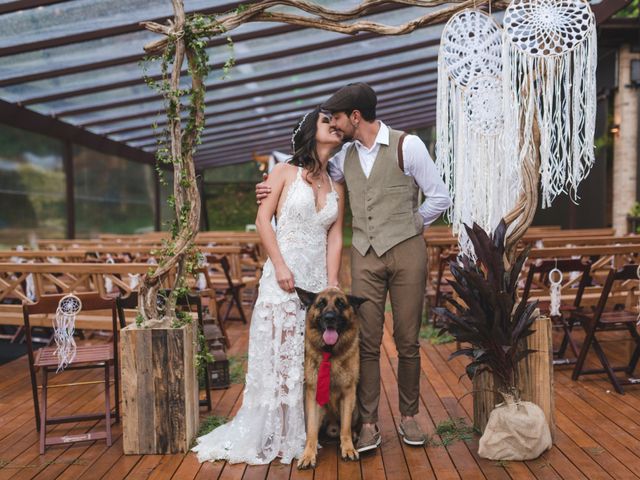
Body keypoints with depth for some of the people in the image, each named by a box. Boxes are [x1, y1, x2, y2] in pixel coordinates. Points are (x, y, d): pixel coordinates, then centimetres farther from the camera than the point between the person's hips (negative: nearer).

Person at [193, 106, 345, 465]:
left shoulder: (337, 187, 13)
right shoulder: (286, 173, 3)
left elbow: (335, 238, 7)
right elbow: (263, 219, -2)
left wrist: (332, 284, -4)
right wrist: (279, 265, -12)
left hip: (320, 278, 4)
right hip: (285, 274, -3)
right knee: (278, 353, 0)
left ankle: (308, 433, 17)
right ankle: (272, 435, 12)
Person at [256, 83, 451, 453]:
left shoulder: (407, 146, -6)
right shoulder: (345, 155, 9)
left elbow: (440, 198, -1)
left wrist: (409, 225, 4)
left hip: (406, 252, -3)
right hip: (365, 256, 4)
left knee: (408, 340, 5)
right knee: (368, 342, 2)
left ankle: (409, 416, 22)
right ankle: (369, 423, 10)